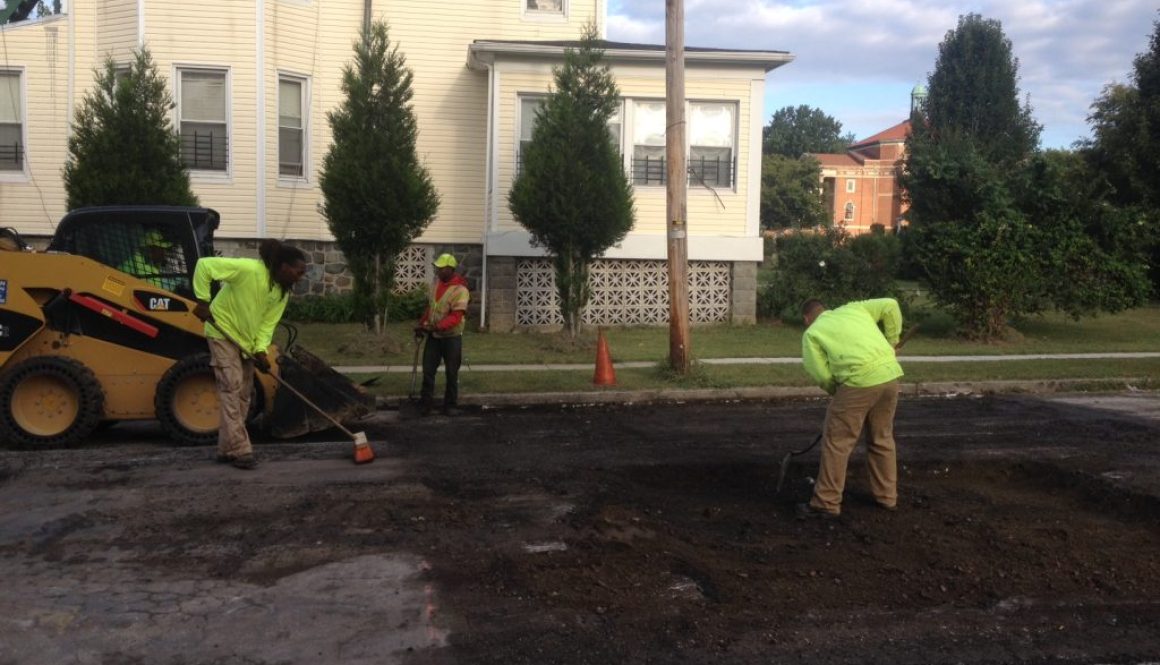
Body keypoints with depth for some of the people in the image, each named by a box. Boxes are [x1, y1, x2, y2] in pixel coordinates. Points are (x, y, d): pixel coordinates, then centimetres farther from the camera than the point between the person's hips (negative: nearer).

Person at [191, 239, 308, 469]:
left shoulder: (283, 293, -5)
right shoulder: (248, 269, -28)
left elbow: (268, 323, -6)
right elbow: (204, 265, -27)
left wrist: (261, 350, -20)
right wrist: (203, 301, -26)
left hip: (247, 340, 8)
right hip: (223, 333, -8)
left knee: (244, 394, 8)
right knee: (232, 388, -13)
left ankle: (227, 449, 17)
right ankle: (240, 450, -12)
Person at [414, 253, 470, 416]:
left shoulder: (460, 290, -19)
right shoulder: (438, 284, 5)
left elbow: (456, 317, -26)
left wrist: (436, 326, -38)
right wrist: (421, 324, 8)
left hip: (451, 337, -6)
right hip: (434, 336, 6)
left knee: (451, 373, 5)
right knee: (428, 371, 4)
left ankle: (450, 405, 17)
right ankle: (425, 404, 11)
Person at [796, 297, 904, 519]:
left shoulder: (811, 333, 9)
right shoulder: (853, 308, 22)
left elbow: (822, 375, 2)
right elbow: (890, 306, 16)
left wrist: (837, 391, 19)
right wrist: (892, 343, 23)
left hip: (859, 381, -6)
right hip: (890, 374, 6)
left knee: (836, 442, 4)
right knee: (882, 439, 21)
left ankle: (827, 503, 8)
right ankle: (887, 496, 30)